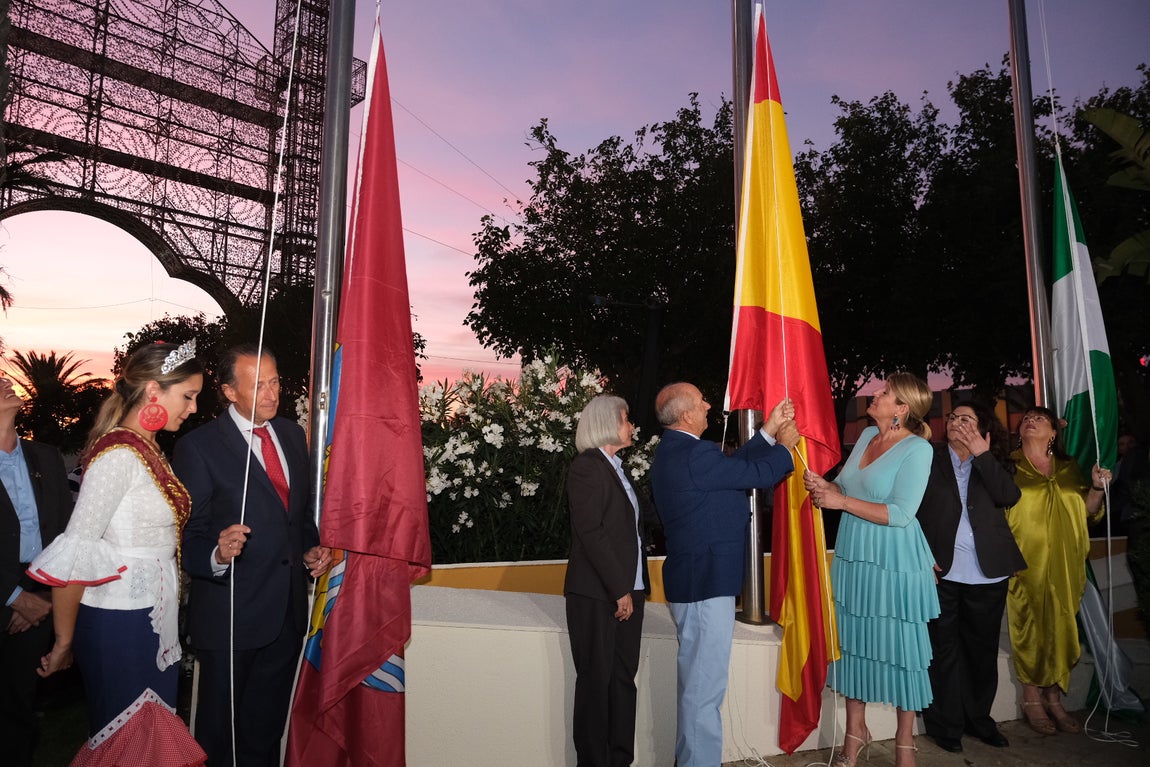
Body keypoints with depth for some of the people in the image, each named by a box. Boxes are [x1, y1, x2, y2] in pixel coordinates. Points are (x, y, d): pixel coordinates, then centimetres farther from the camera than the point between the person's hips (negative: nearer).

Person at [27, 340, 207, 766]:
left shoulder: (148, 450, 9)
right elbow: (72, 554, -20)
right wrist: (64, 643, -12)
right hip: (118, 624, -8)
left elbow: (146, 536, 6)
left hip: (153, 619, 8)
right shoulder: (119, 454, -19)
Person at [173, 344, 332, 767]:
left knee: (267, 728, 21)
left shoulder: (292, 434, 6)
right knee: (219, 731, 14)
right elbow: (187, 536, -13)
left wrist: (312, 549, 0)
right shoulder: (199, 447, -13)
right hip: (230, 616, -5)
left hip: (288, 613, 5)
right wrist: (217, 555, -33)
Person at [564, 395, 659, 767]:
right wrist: (619, 589, -16)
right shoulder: (587, 466, -10)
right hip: (597, 594, -8)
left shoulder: (616, 470, 17)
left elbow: (646, 513, 13)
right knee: (596, 679, 2)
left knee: (624, 677, 11)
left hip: (626, 591, 8)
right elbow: (590, 531, -16)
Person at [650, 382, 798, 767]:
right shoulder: (694, 455, -23)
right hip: (705, 583, -11)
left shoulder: (673, 449, 10)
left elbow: (736, 464, 9)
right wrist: (785, 445, 2)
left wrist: (769, 430, 10)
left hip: (693, 580, 11)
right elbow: (758, 474, -15)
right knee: (704, 690, 0)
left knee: (695, 684, 23)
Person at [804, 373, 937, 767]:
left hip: (894, 561, -6)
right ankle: (855, 729, 31)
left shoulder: (917, 449, -14)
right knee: (854, 641, 14)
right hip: (853, 556, 6)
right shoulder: (867, 435, 6)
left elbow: (900, 514, -20)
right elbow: (845, 488, 13)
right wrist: (822, 484, -8)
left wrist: (842, 502, -19)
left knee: (899, 645, 7)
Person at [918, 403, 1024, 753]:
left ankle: (979, 719, 29)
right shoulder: (929, 460, 2)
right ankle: (947, 726, 16)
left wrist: (982, 453, -12)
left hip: (987, 575, 3)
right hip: (941, 571, -2)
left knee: (983, 651, 12)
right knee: (945, 652, 4)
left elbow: (1010, 496, -9)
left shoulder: (992, 464, 10)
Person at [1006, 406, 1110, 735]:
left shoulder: (1068, 467, 12)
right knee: (1029, 625, 0)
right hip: (1026, 563, -3)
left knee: (1061, 627, 7)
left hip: (1065, 564, 4)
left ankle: (1053, 699, 20)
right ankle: (1032, 701, 12)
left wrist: (1097, 486, -3)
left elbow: (1087, 511, 12)